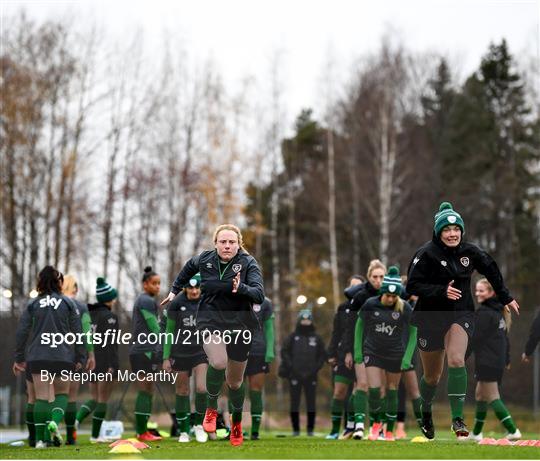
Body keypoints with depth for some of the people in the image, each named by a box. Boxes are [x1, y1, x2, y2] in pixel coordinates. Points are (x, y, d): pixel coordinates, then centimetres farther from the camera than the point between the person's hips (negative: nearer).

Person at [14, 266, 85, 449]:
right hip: (63, 357, -1)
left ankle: (40, 439, -2)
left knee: (41, 397, 4)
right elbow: (77, 332, 1)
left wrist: (19, 358, 11)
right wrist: (80, 358, 8)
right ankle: (55, 421, -14)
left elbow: (21, 332, 3)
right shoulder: (68, 303, 3)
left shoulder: (32, 304, 5)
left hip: (37, 358, 1)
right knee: (62, 393, 14)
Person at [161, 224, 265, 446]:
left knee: (235, 380, 11)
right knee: (218, 362, -29)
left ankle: (237, 421, 40)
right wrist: (175, 290, 27)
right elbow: (189, 267, 21)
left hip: (239, 324, 0)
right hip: (210, 320, 0)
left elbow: (259, 295, -25)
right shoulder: (204, 260, -4)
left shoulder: (248, 263, -12)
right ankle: (211, 407, -3)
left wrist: (241, 288, -43)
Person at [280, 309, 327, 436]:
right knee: (294, 403, -2)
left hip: (311, 376, 1)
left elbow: (322, 355, 12)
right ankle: (295, 429, 4)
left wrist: (315, 369, -1)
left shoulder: (316, 338, 10)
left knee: (311, 403, -2)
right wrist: (292, 367, -6)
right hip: (295, 376, -1)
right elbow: (284, 352, 4)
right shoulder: (292, 337, 6)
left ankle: (310, 429, 4)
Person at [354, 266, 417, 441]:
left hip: (395, 353, 0)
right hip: (372, 352, 0)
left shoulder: (404, 308, -13)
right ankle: (376, 422, 15)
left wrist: (407, 357, -5)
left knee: (392, 391, 6)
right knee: (373, 389, -11)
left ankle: (390, 430, 19)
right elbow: (360, 325, 3)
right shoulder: (370, 304, -12)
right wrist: (357, 351, 3)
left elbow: (413, 331, -1)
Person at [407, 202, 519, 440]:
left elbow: (491, 270, 16)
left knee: (456, 360, -26)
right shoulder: (426, 254, -14)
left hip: (461, 315, 1)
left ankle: (458, 419, -23)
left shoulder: (470, 251, -2)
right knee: (432, 376, 10)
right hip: (431, 318, -1)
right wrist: (442, 291, -29)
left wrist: (506, 298, 22)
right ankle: (426, 412, 42)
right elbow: (412, 286, -18)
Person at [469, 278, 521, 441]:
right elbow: (505, 337, 18)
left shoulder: (483, 312, -13)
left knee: (492, 397, -8)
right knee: (480, 394, 17)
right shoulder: (499, 311, 14)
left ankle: (513, 430, -15)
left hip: (486, 361, -9)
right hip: (499, 361, 9)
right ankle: (476, 433, 25)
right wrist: (506, 359, 22)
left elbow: (476, 338, -15)